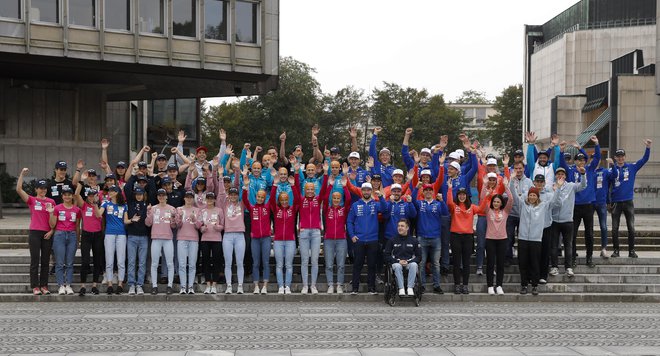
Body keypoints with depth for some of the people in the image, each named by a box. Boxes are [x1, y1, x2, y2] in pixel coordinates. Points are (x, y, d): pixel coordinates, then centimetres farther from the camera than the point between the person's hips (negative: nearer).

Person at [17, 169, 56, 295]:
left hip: (47, 234, 2)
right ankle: (35, 286, 1)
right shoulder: (31, 200, 2)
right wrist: (22, 174, -15)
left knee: (45, 261, 6)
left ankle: (44, 286, 12)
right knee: (35, 261, -2)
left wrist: (52, 231, -4)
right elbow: (19, 189, -11)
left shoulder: (51, 202, 8)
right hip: (34, 233, -2)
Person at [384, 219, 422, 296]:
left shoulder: (413, 241, 10)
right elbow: (387, 255, 7)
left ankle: (410, 287, -35)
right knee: (397, 266, -37)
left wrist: (408, 262, -9)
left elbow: (419, 256, 9)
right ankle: (401, 288, -38)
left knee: (414, 265, -35)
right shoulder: (392, 240, 10)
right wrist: (398, 261, -9)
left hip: (409, 263, 0)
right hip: (396, 263, 0)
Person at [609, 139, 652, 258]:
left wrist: (648, 147, -16)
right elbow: (612, 177, -19)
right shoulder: (613, 169, 2)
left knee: (631, 228, 0)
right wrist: (613, 165, -32)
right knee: (615, 228, 2)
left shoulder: (632, 167, 5)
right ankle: (616, 250, 12)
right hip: (616, 202, 0)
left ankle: (631, 250, 9)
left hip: (628, 201, 0)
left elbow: (644, 159, -3)